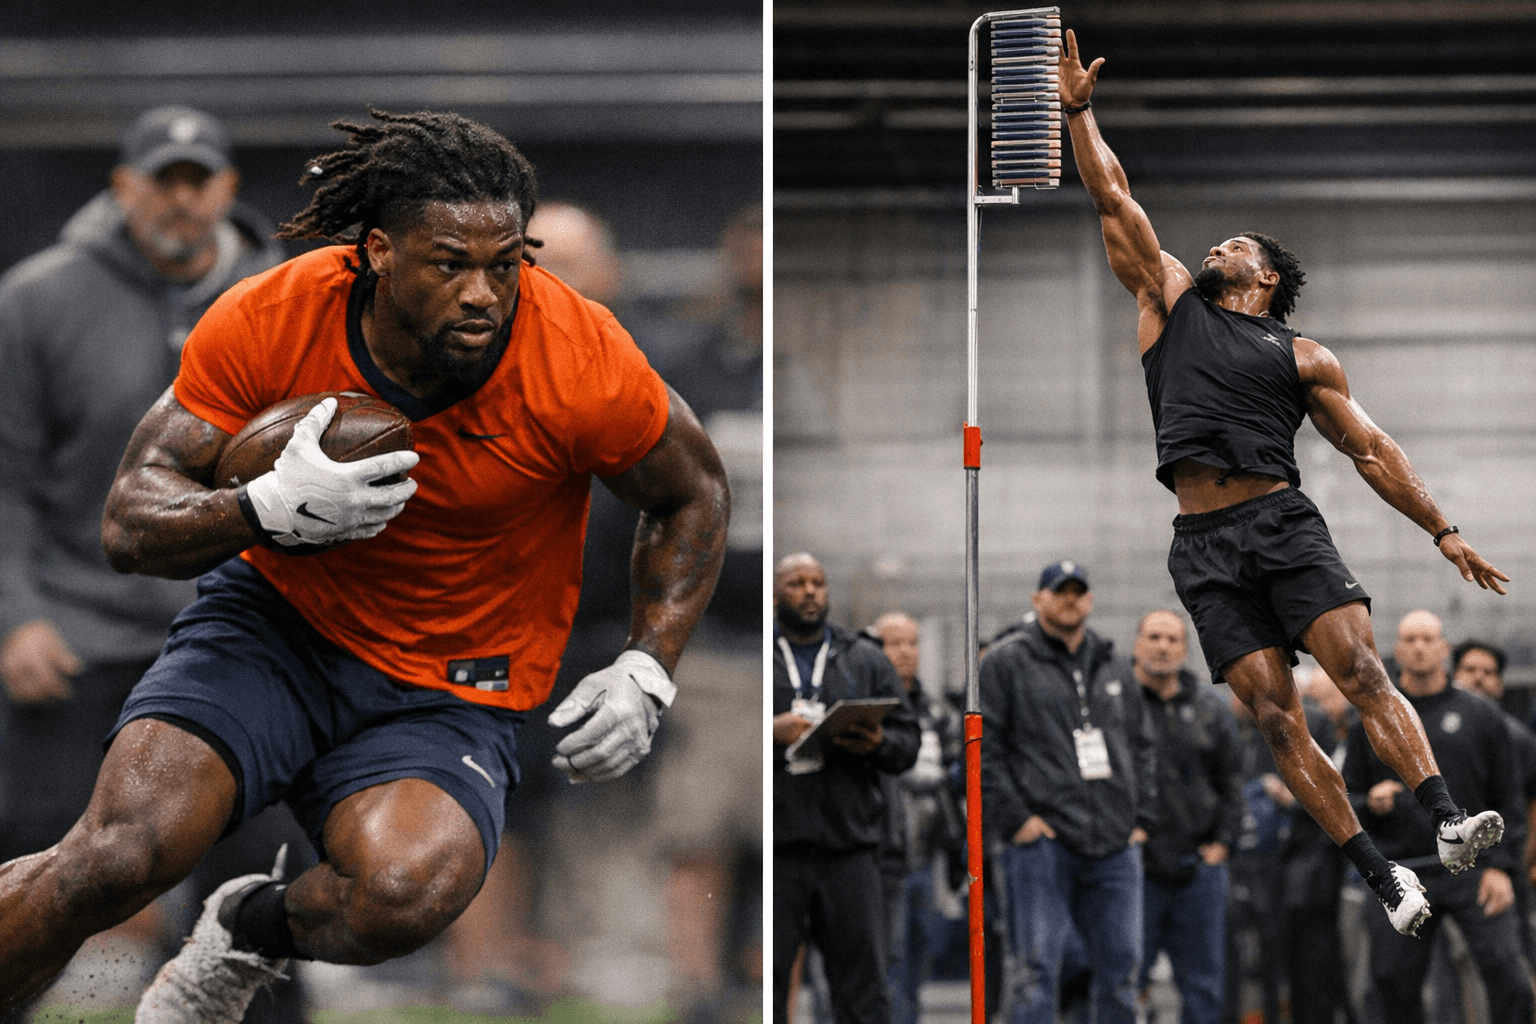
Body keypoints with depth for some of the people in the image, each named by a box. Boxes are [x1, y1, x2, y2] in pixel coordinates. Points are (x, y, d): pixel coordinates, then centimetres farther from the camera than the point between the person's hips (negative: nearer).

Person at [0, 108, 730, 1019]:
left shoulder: (579, 358, -19)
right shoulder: (267, 322, -16)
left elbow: (695, 494, 2)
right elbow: (130, 524, -11)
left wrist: (645, 673, -8)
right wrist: (270, 510, -31)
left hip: (451, 697, 0)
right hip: (276, 631, 1)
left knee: (412, 889, -34)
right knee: (118, 856, -26)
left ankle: (252, 931, 1)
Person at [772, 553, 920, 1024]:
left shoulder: (866, 661, 15)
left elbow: (909, 741, 14)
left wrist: (878, 744, -9)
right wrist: (772, 731, -14)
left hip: (849, 848, 2)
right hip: (775, 850, -2)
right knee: (767, 981, -2)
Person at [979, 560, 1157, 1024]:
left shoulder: (1115, 667, 19)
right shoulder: (1005, 663, 2)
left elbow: (1144, 746, 23)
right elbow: (983, 747, -4)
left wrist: (1142, 818, 12)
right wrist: (1013, 819, -11)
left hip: (1115, 846, 5)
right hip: (1043, 841, -5)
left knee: (1121, 966, 5)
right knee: (1036, 967, -8)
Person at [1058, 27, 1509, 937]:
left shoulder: (1304, 358, 15)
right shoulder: (1172, 301, 19)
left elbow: (1372, 449, 15)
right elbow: (1116, 200, 19)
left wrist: (1444, 530, 10)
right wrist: (1079, 110, 16)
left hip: (1285, 522, -1)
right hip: (1205, 546, 1)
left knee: (1364, 672, -18)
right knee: (1276, 718, -8)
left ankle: (1449, 820, -29)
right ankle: (1382, 876, -8)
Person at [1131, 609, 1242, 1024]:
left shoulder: (1211, 709, 12)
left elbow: (1231, 783, 16)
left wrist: (1222, 842, 5)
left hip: (1199, 867, 4)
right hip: (1133, 867, -4)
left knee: (1204, 982, 7)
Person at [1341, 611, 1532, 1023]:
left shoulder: (1481, 715, 8)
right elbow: (1346, 799, 13)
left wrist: (1501, 866, -6)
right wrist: (1370, 804, -10)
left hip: (1472, 871, -2)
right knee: (1395, 982, 1)